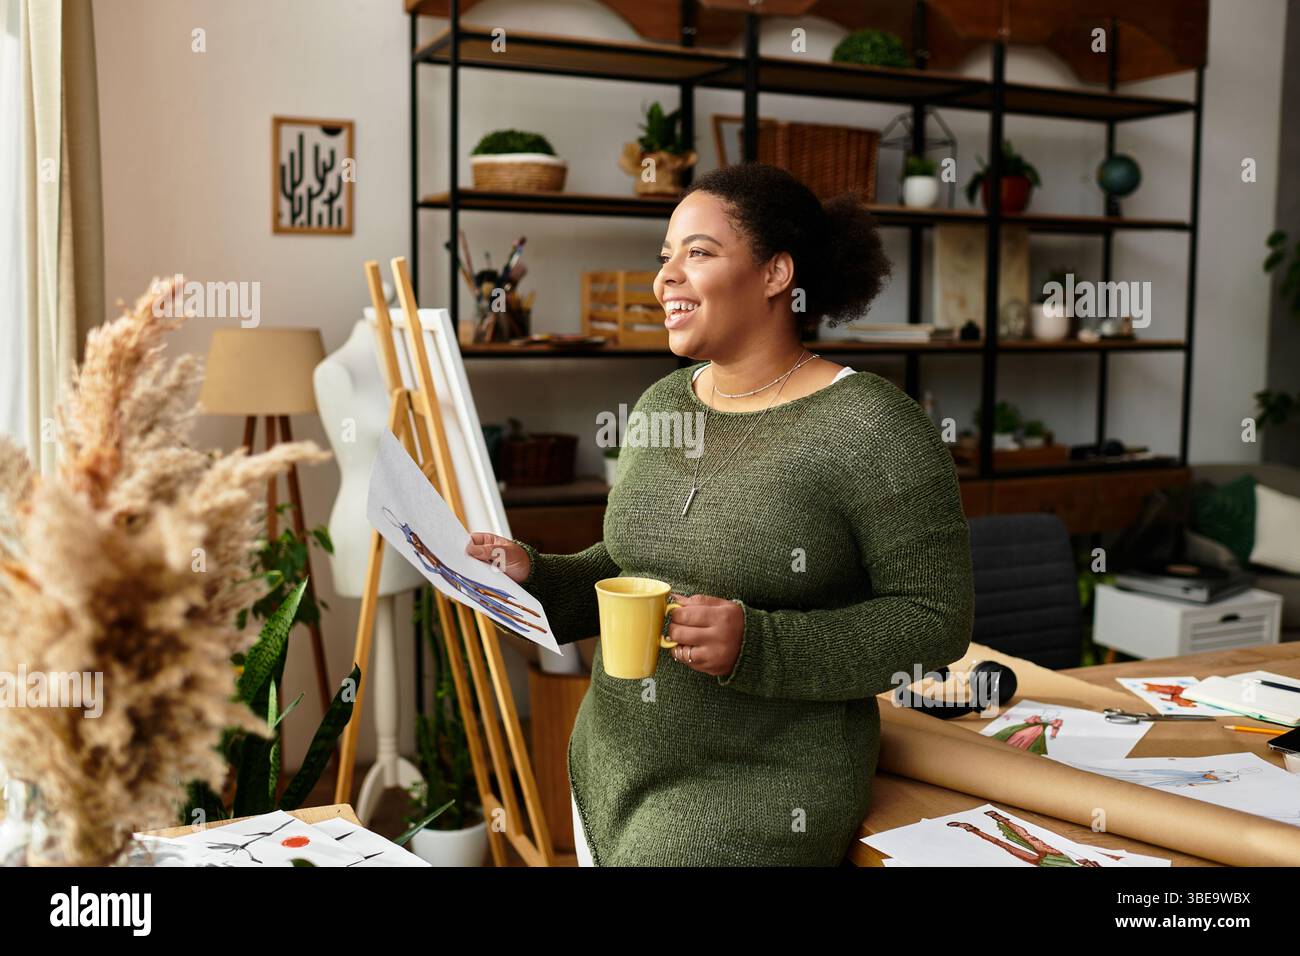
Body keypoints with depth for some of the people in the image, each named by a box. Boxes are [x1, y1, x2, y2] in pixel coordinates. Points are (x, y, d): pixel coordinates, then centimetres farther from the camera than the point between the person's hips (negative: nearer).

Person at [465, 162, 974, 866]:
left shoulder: (874, 428, -15)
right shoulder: (661, 404, 6)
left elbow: (935, 619, -15)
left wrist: (756, 645, -25)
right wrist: (535, 576, -3)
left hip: (761, 785, -6)